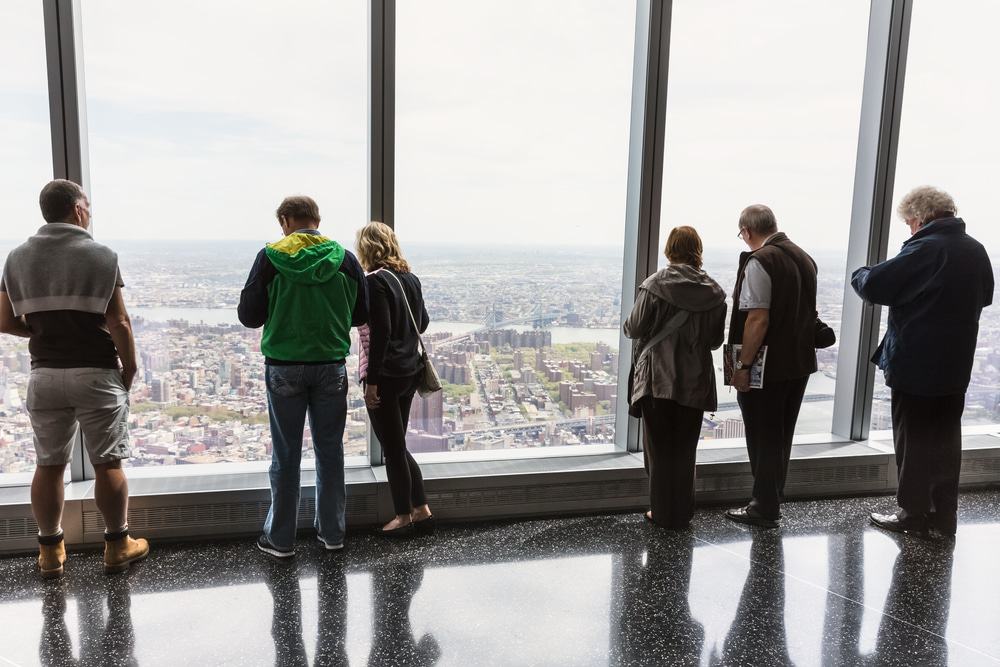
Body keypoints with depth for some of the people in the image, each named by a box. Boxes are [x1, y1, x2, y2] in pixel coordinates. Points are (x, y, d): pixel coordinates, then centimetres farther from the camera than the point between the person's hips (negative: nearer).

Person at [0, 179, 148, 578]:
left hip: (44, 375, 4)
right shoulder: (101, 256, -10)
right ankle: (117, 546, 17)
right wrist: (130, 368, -2)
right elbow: (118, 323, -13)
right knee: (108, 464, 7)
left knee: (49, 465, 13)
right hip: (96, 374, -4)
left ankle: (50, 551, 24)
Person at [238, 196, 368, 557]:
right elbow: (361, 314, 5)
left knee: (286, 455, 8)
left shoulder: (271, 256, -6)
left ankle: (280, 539, 18)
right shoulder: (344, 258, -1)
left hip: (284, 367, -1)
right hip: (331, 366, 2)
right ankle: (332, 532, 22)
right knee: (330, 450, 12)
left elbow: (248, 316, -5)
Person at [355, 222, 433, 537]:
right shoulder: (410, 277, 8)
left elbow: (381, 333, -19)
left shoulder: (376, 281, -14)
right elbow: (422, 322, 14)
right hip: (410, 370, 8)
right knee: (397, 444, 19)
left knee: (393, 448, 6)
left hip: (386, 374, -8)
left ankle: (404, 517, 18)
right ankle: (421, 511, 24)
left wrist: (371, 381, -16)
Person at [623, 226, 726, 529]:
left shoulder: (655, 285, -12)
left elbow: (634, 328, -11)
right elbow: (716, 341, 4)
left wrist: (629, 325, 12)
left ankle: (663, 513, 16)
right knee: (685, 448, 15)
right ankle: (682, 513, 23)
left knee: (659, 447, 9)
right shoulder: (714, 292, -1)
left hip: (658, 379, -3)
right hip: (695, 382, 3)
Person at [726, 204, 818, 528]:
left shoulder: (759, 261, -18)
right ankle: (771, 500, 32)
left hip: (768, 367, -8)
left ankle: (764, 508, 16)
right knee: (781, 437, 19)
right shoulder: (805, 258, 9)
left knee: (763, 440, 5)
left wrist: (743, 365, -18)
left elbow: (758, 319, -23)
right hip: (800, 363, 8)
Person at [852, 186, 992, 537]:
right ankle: (944, 515, 24)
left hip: (916, 366, -7)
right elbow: (984, 296, 21)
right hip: (955, 366, 7)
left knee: (913, 441, 5)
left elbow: (873, 285, -22)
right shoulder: (976, 250, 6)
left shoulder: (926, 249, -19)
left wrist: (859, 273, -2)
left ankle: (914, 515, 15)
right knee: (946, 440, 15)